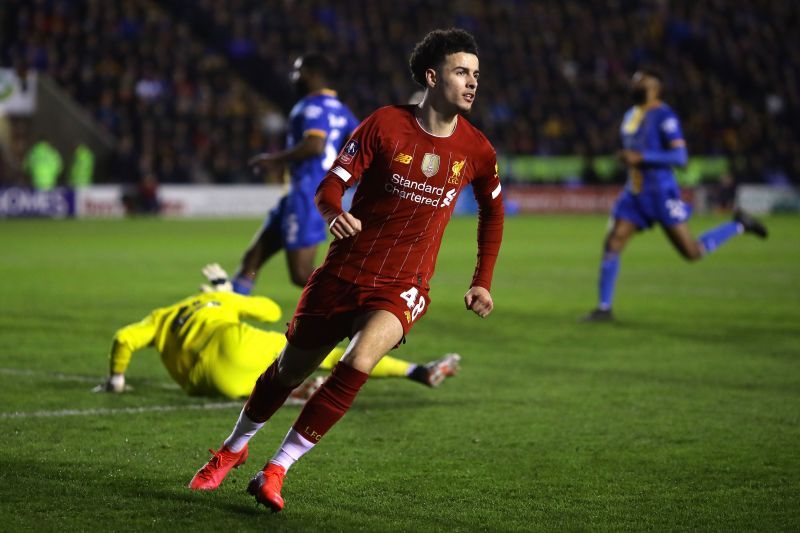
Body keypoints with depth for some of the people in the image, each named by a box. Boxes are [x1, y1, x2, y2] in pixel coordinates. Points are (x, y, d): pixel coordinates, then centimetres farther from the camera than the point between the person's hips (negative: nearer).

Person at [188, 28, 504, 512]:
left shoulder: (476, 150, -1)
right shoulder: (385, 124, -8)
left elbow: (493, 212, 17)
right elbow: (332, 184, -7)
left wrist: (482, 282, 13)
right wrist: (334, 213, -30)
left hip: (400, 289, 0)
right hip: (344, 272, 0)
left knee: (358, 363, -28)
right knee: (291, 368, 12)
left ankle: (276, 471, -17)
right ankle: (234, 449, 41)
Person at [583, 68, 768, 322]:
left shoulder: (664, 116, -13)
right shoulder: (631, 115, 13)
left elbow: (680, 157, -20)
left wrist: (641, 158, -25)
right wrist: (626, 158, 8)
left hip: (662, 193, -7)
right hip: (635, 193, 7)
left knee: (692, 253, -1)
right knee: (612, 244, -6)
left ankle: (739, 225, 21)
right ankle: (604, 308, 0)